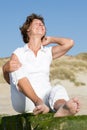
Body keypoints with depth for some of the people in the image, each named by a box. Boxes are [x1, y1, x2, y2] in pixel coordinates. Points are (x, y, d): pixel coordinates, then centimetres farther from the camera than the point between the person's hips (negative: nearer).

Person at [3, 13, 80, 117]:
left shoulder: (48, 52, 22)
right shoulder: (18, 53, 13)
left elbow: (69, 43, 6)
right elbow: (9, 79, 1)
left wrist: (50, 40, 23)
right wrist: (6, 68, -23)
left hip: (45, 97, 2)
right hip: (24, 100, -2)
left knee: (58, 89, -30)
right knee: (17, 68, -24)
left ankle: (62, 109, -70)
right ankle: (40, 104, -49)